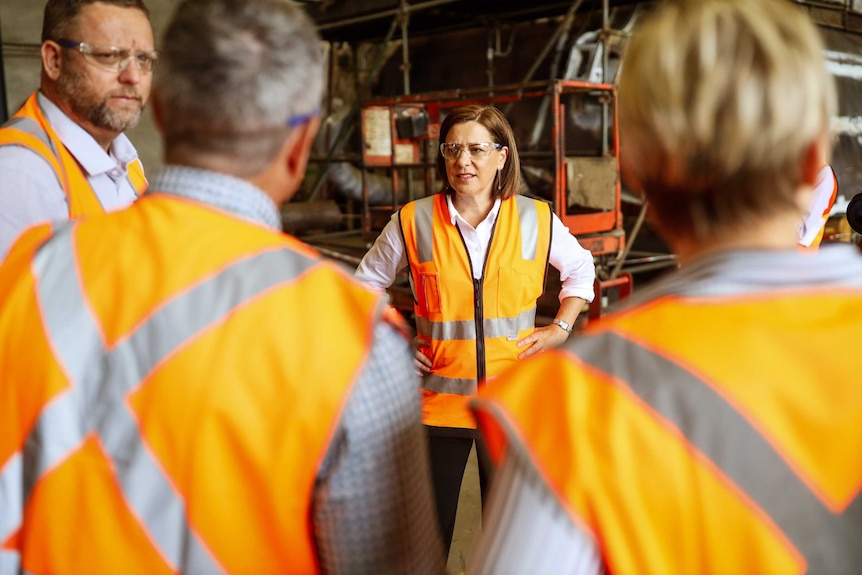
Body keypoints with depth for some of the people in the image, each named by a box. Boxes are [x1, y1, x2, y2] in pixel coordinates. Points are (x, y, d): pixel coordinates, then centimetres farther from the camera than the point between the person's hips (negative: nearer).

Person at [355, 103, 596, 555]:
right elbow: (366, 284, 10)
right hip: (439, 398, -1)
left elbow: (581, 269, 17)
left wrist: (560, 328, 5)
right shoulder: (413, 222, -5)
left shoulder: (536, 220, -1)